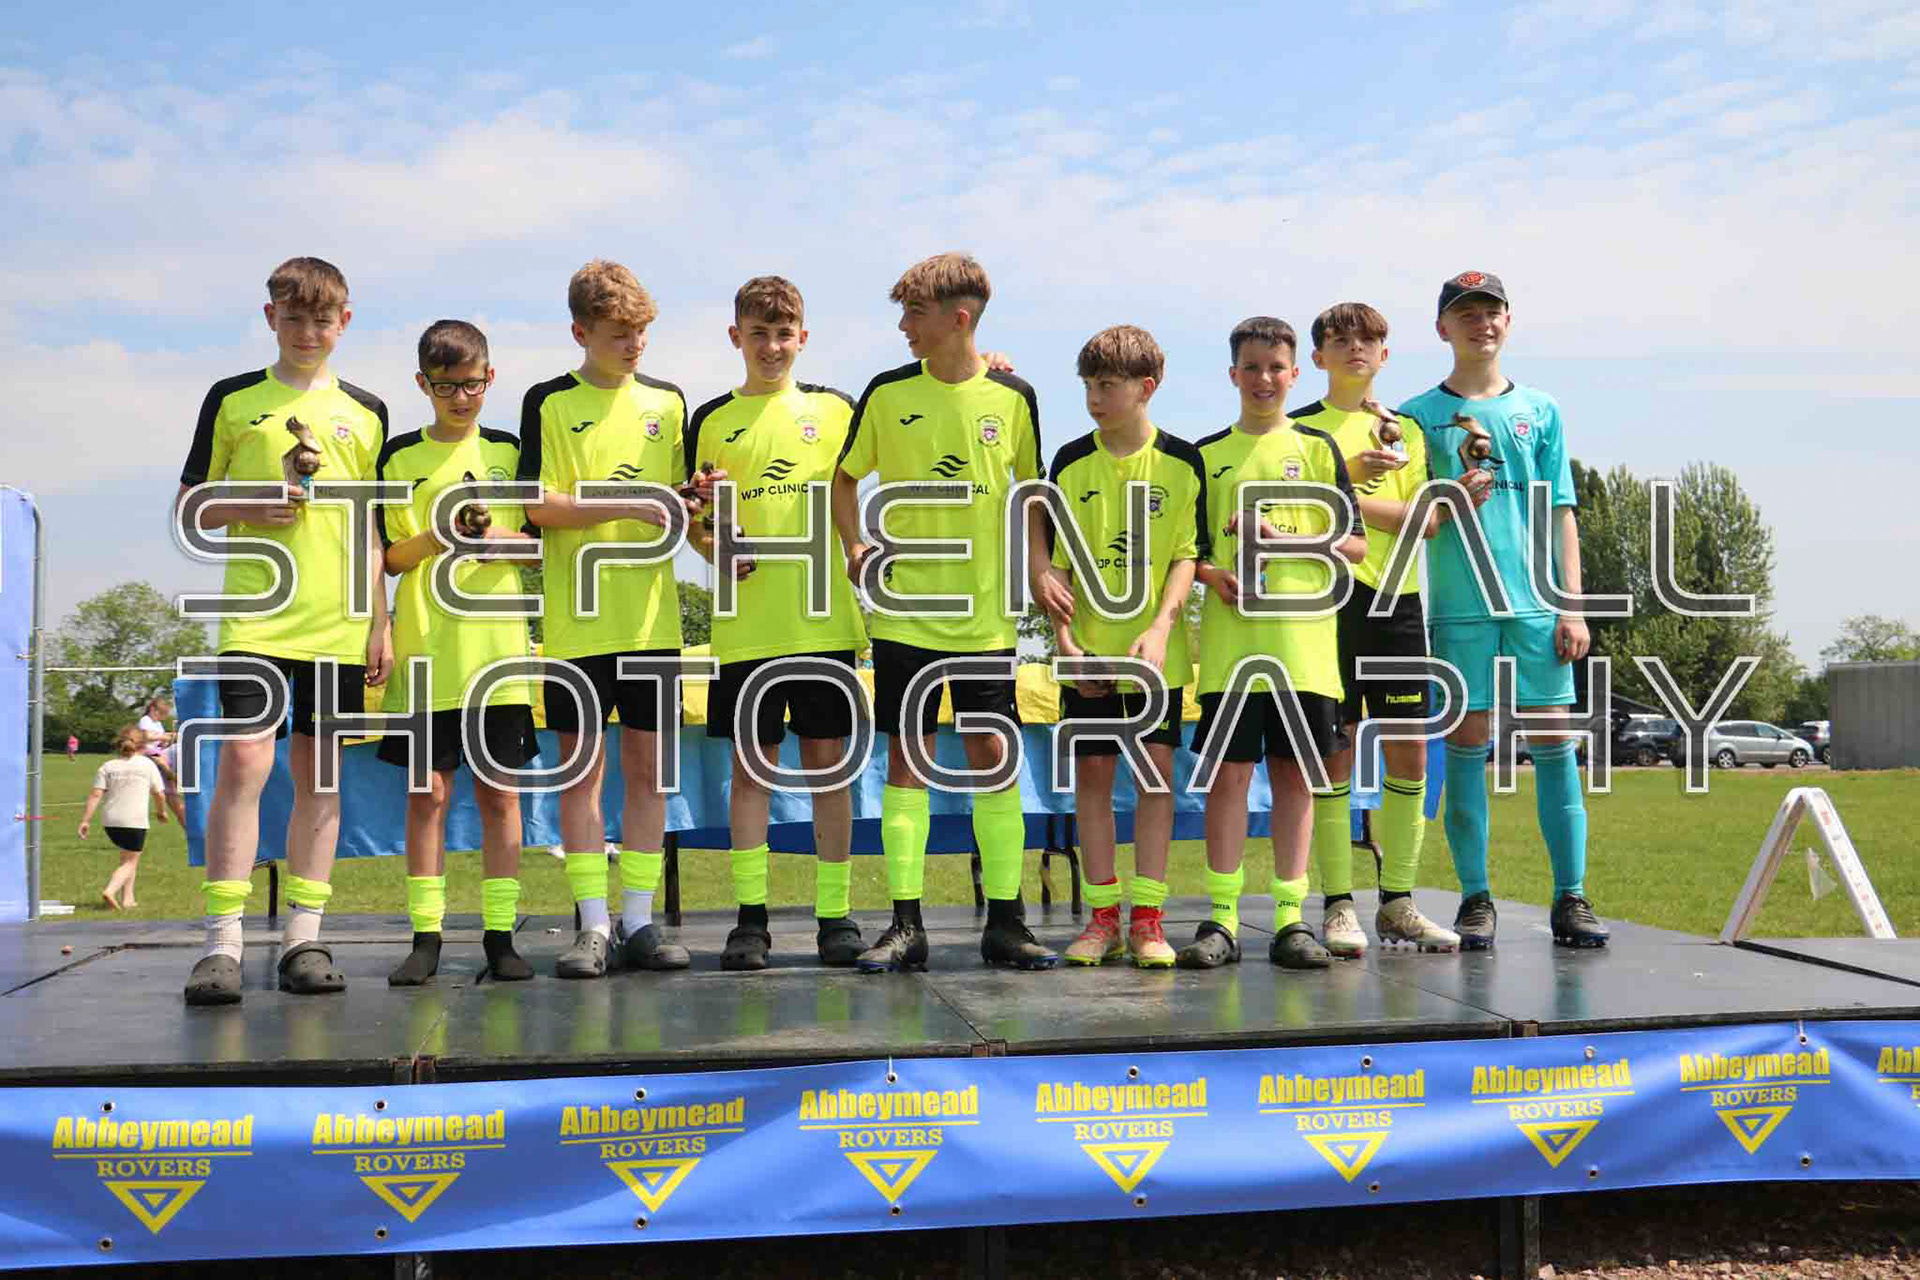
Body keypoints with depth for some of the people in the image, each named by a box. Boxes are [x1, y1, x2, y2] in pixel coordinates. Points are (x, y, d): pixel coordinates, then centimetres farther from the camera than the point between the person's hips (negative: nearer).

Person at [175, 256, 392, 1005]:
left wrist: (381, 622, 9)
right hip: (255, 614, -2)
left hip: (338, 624, 2)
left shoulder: (365, 412, 13)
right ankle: (222, 943, -8)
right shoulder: (232, 400, 8)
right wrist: (248, 511, -10)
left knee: (318, 774, 5)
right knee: (244, 761, -12)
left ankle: (304, 938, 10)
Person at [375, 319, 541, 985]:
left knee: (499, 791, 2)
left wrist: (500, 537, -11)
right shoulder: (400, 456, 8)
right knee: (428, 790, 0)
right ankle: (426, 937, 7)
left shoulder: (509, 450, 10)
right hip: (423, 649, 0)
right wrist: (436, 538, -13)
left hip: (497, 648, 0)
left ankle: (500, 935, 7)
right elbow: (387, 558, 6)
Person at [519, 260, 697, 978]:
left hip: (652, 616, 3)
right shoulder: (549, 402, 2)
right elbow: (537, 504, -7)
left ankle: (638, 922, 10)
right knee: (582, 766, 1)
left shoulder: (666, 402, 12)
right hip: (577, 619, -3)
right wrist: (625, 503, -15)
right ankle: (592, 926, 6)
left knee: (648, 765, 4)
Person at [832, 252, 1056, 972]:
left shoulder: (1013, 397, 2)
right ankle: (906, 925, 6)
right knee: (907, 755, 1)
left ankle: (1005, 922, 9)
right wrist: (854, 548, -4)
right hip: (905, 609, 0)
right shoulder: (888, 393, 2)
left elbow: (1029, 493, 12)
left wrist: (1037, 569, 0)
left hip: (986, 611, 0)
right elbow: (846, 478, 12)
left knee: (993, 755, 1)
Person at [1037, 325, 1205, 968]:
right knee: (1092, 771, 3)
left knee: (1156, 769, -1)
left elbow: (1188, 555, -2)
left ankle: (1147, 918, 6)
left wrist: (1160, 630, -16)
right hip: (1090, 650, 1)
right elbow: (1057, 561, 4)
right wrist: (1064, 639, -7)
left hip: (1158, 650, -1)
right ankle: (1103, 916, 11)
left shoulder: (1182, 462, -1)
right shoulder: (1072, 462, 3)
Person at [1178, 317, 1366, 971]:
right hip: (1229, 637, 0)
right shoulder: (1207, 454, 12)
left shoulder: (1317, 447, 9)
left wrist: (1287, 536, -10)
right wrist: (1214, 575, -8)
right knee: (1228, 770, -2)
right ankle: (1221, 918, 3)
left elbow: (1355, 544, 5)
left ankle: (1290, 918, 9)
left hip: (1303, 636, 0)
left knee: (1294, 771, 3)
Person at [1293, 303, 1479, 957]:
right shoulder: (1301, 428, 8)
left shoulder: (1406, 430, 16)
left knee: (1408, 755, 2)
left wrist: (1343, 497, -9)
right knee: (1335, 750, -4)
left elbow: (1420, 521, 2)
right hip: (1329, 601, -3)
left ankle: (1396, 904, 11)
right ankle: (1338, 905, 2)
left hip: (1398, 601, 3)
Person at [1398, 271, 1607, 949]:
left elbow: (1561, 513, 10)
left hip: (1537, 604, 2)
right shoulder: (1419, 415, 8)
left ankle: (1570, 897, 4)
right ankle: (1475, 899, 7)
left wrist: (1572, 606, 3)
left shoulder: (1540, 410, 13)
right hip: (1459, 605, -1)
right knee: (1467, 745, 0)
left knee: (1555, 743, -1)